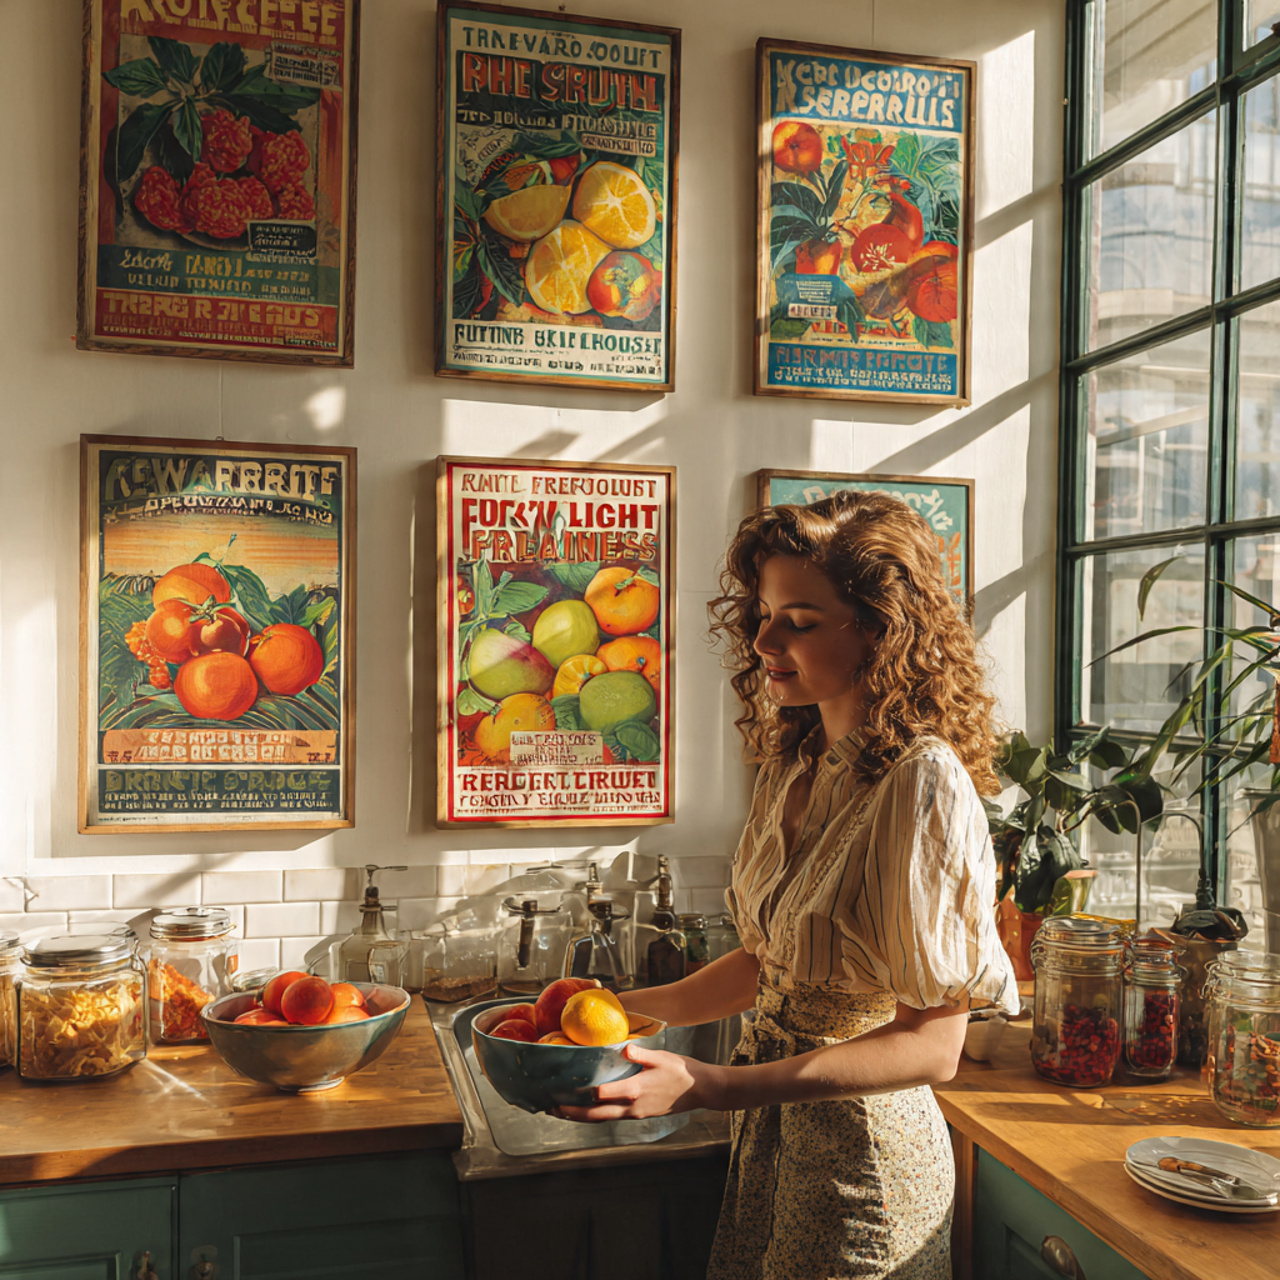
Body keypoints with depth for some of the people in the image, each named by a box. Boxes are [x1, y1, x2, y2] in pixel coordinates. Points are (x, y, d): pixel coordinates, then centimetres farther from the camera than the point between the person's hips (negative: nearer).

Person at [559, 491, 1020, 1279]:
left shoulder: (922, 784, -22)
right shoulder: (793, 767, 2)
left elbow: (932, 1044, -22)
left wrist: (708, 1087, -29)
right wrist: (636, 1009, 2)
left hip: (862, 1158, -7)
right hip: (771, 1140, 7)